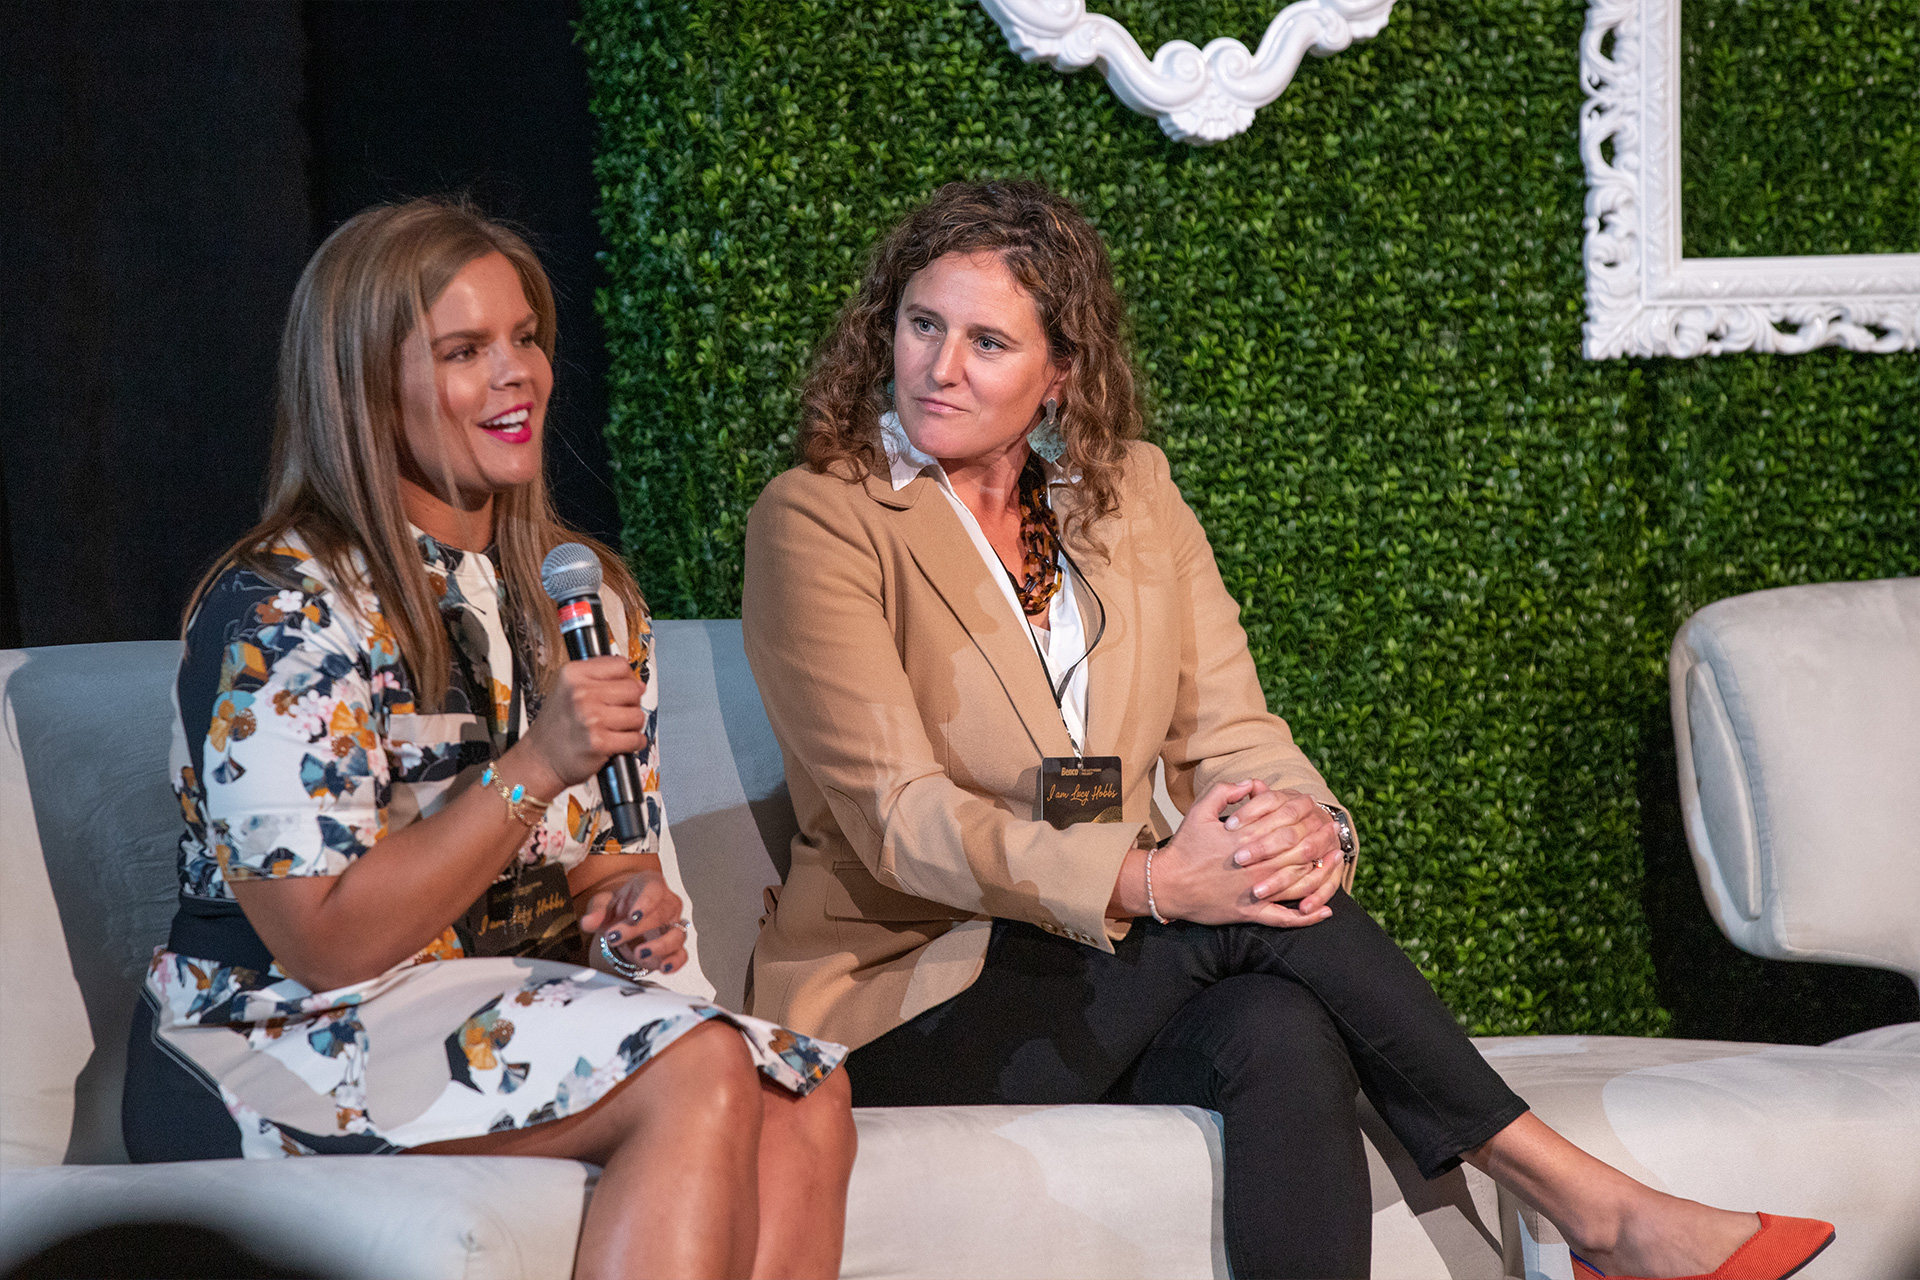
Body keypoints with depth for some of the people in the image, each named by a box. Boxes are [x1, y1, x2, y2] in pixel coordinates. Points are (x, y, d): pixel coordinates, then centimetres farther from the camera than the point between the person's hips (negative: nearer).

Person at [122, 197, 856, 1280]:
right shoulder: (283, 611, -11)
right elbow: (323, 943, -16)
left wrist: (634, 905, -1)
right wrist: (535, 767, -21)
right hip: (281, 1055, -7)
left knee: (804, 1111, -24)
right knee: (699, 1072, -30)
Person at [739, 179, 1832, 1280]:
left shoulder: (1129, 493, 12)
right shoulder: (818, 522, -6)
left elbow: (1230, 731, 5)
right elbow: (897, 816, -16)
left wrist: (1306, 826, -21)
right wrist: (1146, 880, -30)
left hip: (1122, 969, 4)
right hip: (905, 999, -4)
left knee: (1286, 1037, -32)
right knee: (1241, 917, -28)